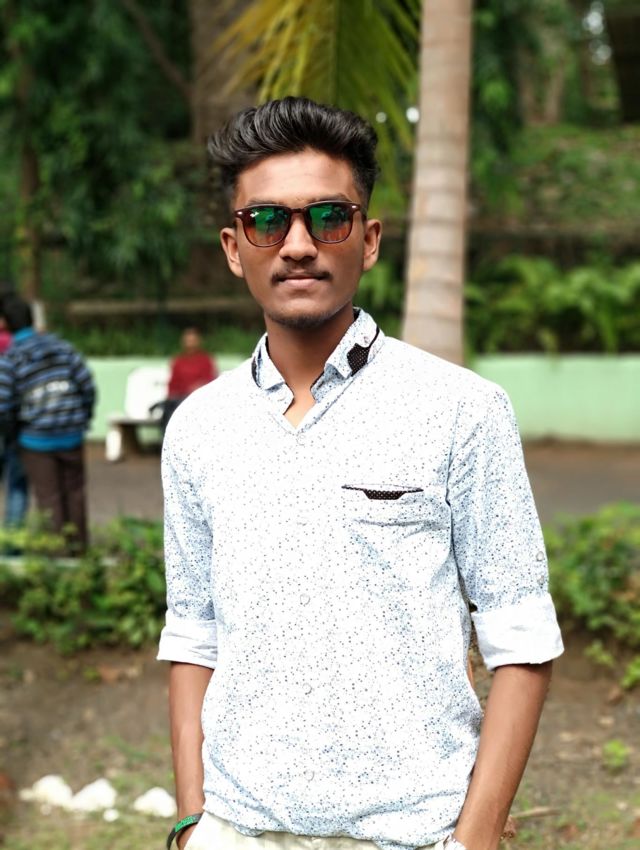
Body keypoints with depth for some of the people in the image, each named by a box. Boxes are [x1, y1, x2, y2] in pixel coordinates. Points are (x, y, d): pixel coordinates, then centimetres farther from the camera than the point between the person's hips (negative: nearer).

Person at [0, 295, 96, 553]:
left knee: (49, 496, 7)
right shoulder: (61, 346, 0)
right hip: (72, 435, 3)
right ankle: (77, 544, 23)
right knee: (74, 492, 16)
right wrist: (84, 418, 13)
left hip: (37, 439, -3)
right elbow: (87, 384, 0)